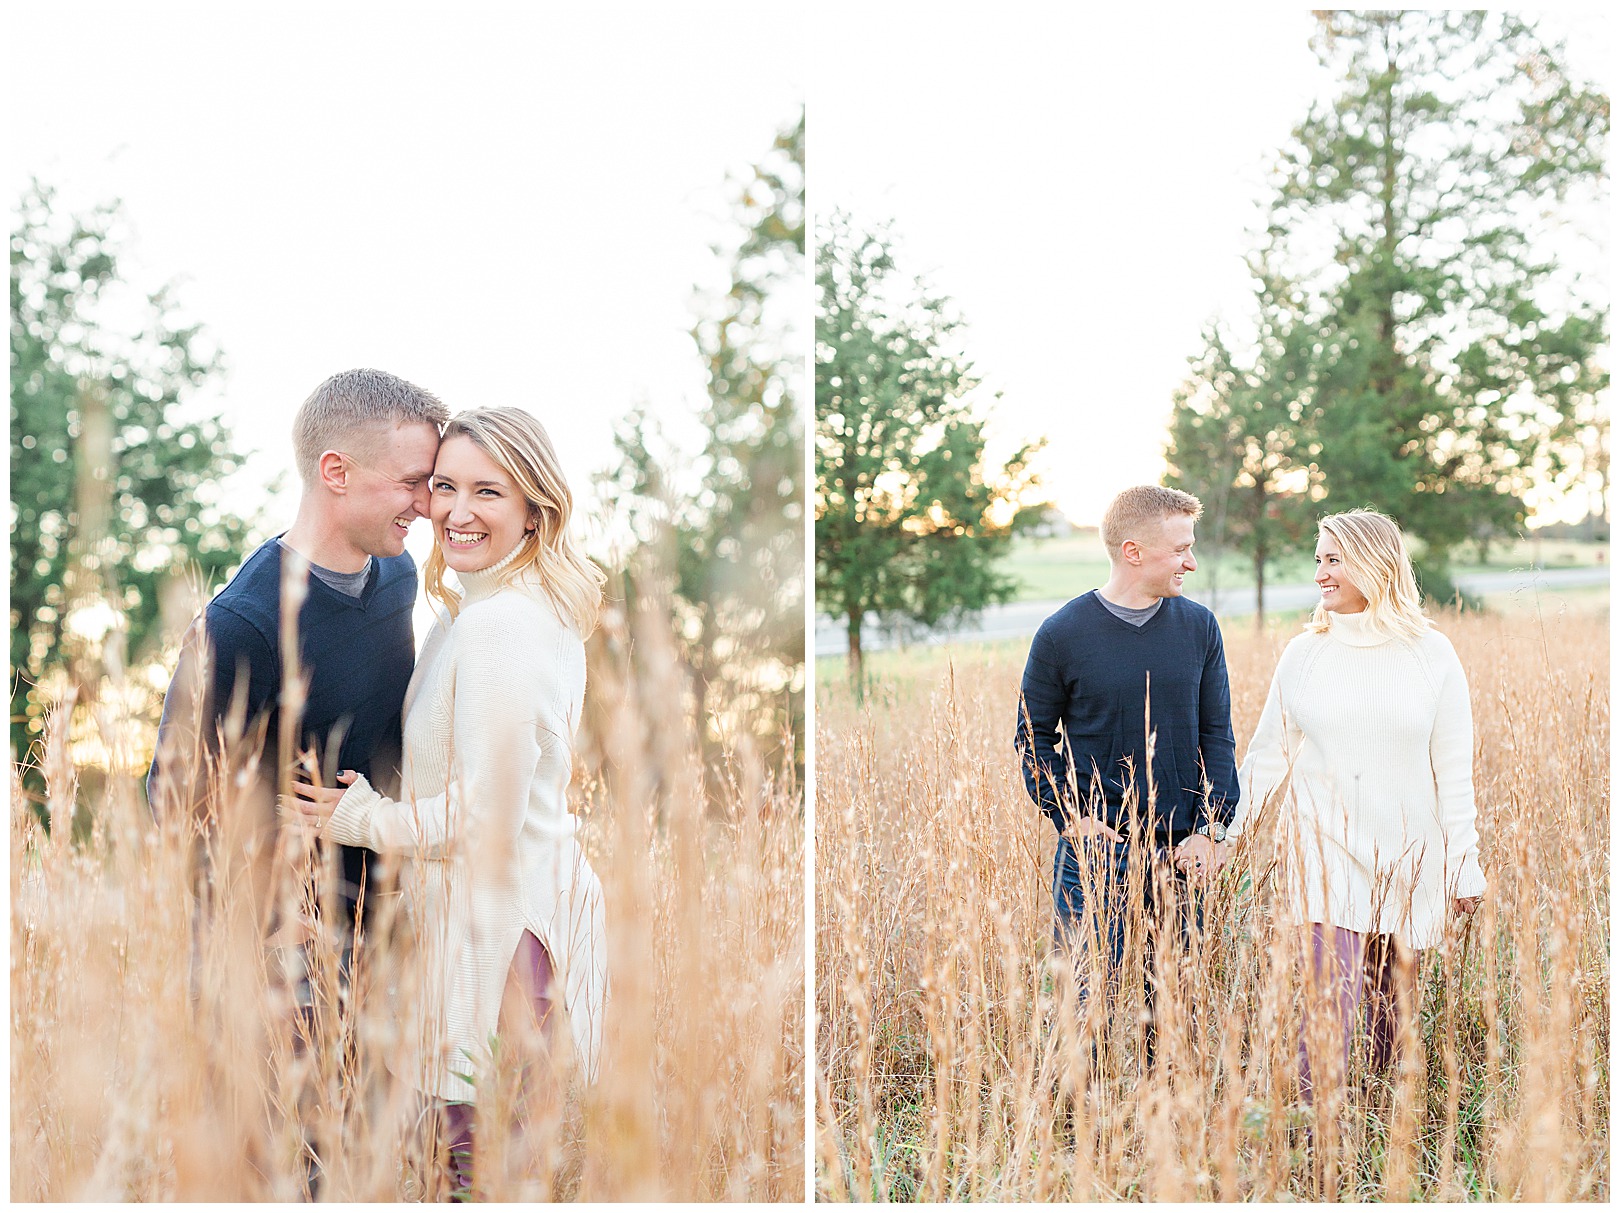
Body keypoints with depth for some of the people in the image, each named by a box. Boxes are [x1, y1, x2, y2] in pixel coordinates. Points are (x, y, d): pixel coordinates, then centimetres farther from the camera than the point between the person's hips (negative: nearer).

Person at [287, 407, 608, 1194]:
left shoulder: (495, 627, -23)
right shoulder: (539, 609, 8)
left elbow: (483, 817, -22)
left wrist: (361, 818, -8)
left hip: (494, 914, -10)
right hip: (543, 887, 10)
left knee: (483, 1155, 5)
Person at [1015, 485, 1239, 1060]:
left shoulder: (1198, 627, 5)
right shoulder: (1062, 634, -5)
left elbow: (1217, 735, 7)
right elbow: (1033, 740, 2)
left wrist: (1209, 828, -6)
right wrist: (1072, 818, -11)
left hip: (1179, 851, 3)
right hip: (1095, 850, -3)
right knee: (1088, 994, 0)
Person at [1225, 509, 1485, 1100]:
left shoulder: (1431, 655, -1)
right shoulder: (1303, 654, 2)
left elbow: (1454, 771, 2)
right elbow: (1267, 756, 9)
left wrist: (1465, 867, 2)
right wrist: (1228, 837, 6)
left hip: (1408, 859, 0)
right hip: (1324, 853, 0)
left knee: (1393, 1009, 10)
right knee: (1332, 1002, -12)